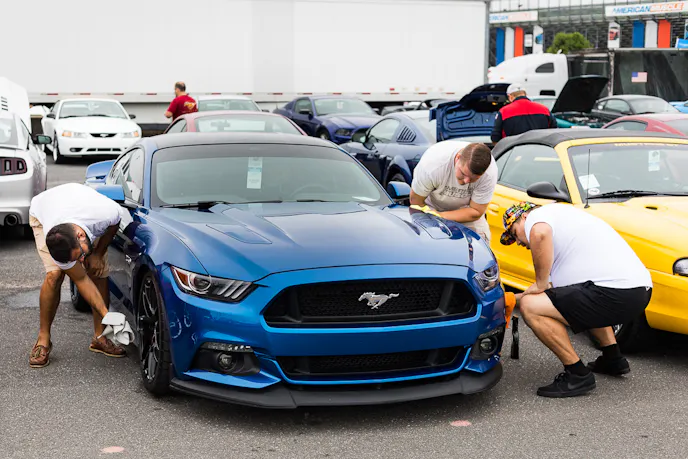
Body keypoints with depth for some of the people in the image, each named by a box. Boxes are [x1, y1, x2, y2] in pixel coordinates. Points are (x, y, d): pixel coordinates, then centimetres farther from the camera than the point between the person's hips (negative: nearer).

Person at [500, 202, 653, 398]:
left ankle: (578, 375, -3)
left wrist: (541, 282, -14)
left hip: (616, 293, -11)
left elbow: (540, 233, -26)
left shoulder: (537, 216, 2)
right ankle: (613, 358, 32)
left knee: (530, 306, -11)